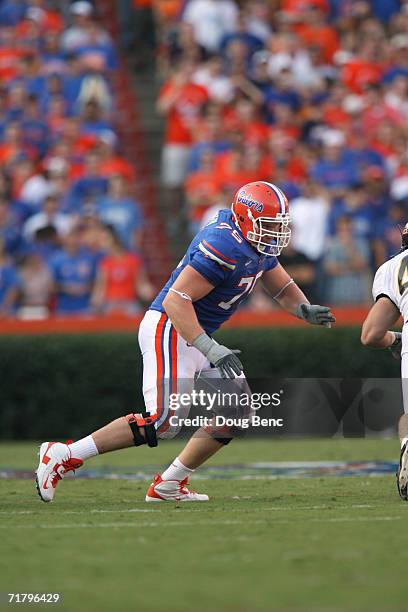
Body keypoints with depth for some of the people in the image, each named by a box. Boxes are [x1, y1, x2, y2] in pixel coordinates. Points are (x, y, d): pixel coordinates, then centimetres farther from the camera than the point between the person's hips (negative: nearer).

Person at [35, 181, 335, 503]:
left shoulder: (259, 247, 6)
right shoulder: (223, 247, -25)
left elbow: (283, 287, 20)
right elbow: (176, 300, -28)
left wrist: (305, 309, -3)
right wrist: (212, 350, -32)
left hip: (196, 337, 10)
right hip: (169, 331, -10)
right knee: (163, 422, -15)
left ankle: (169, 485, 11)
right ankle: (64, 455, -6)